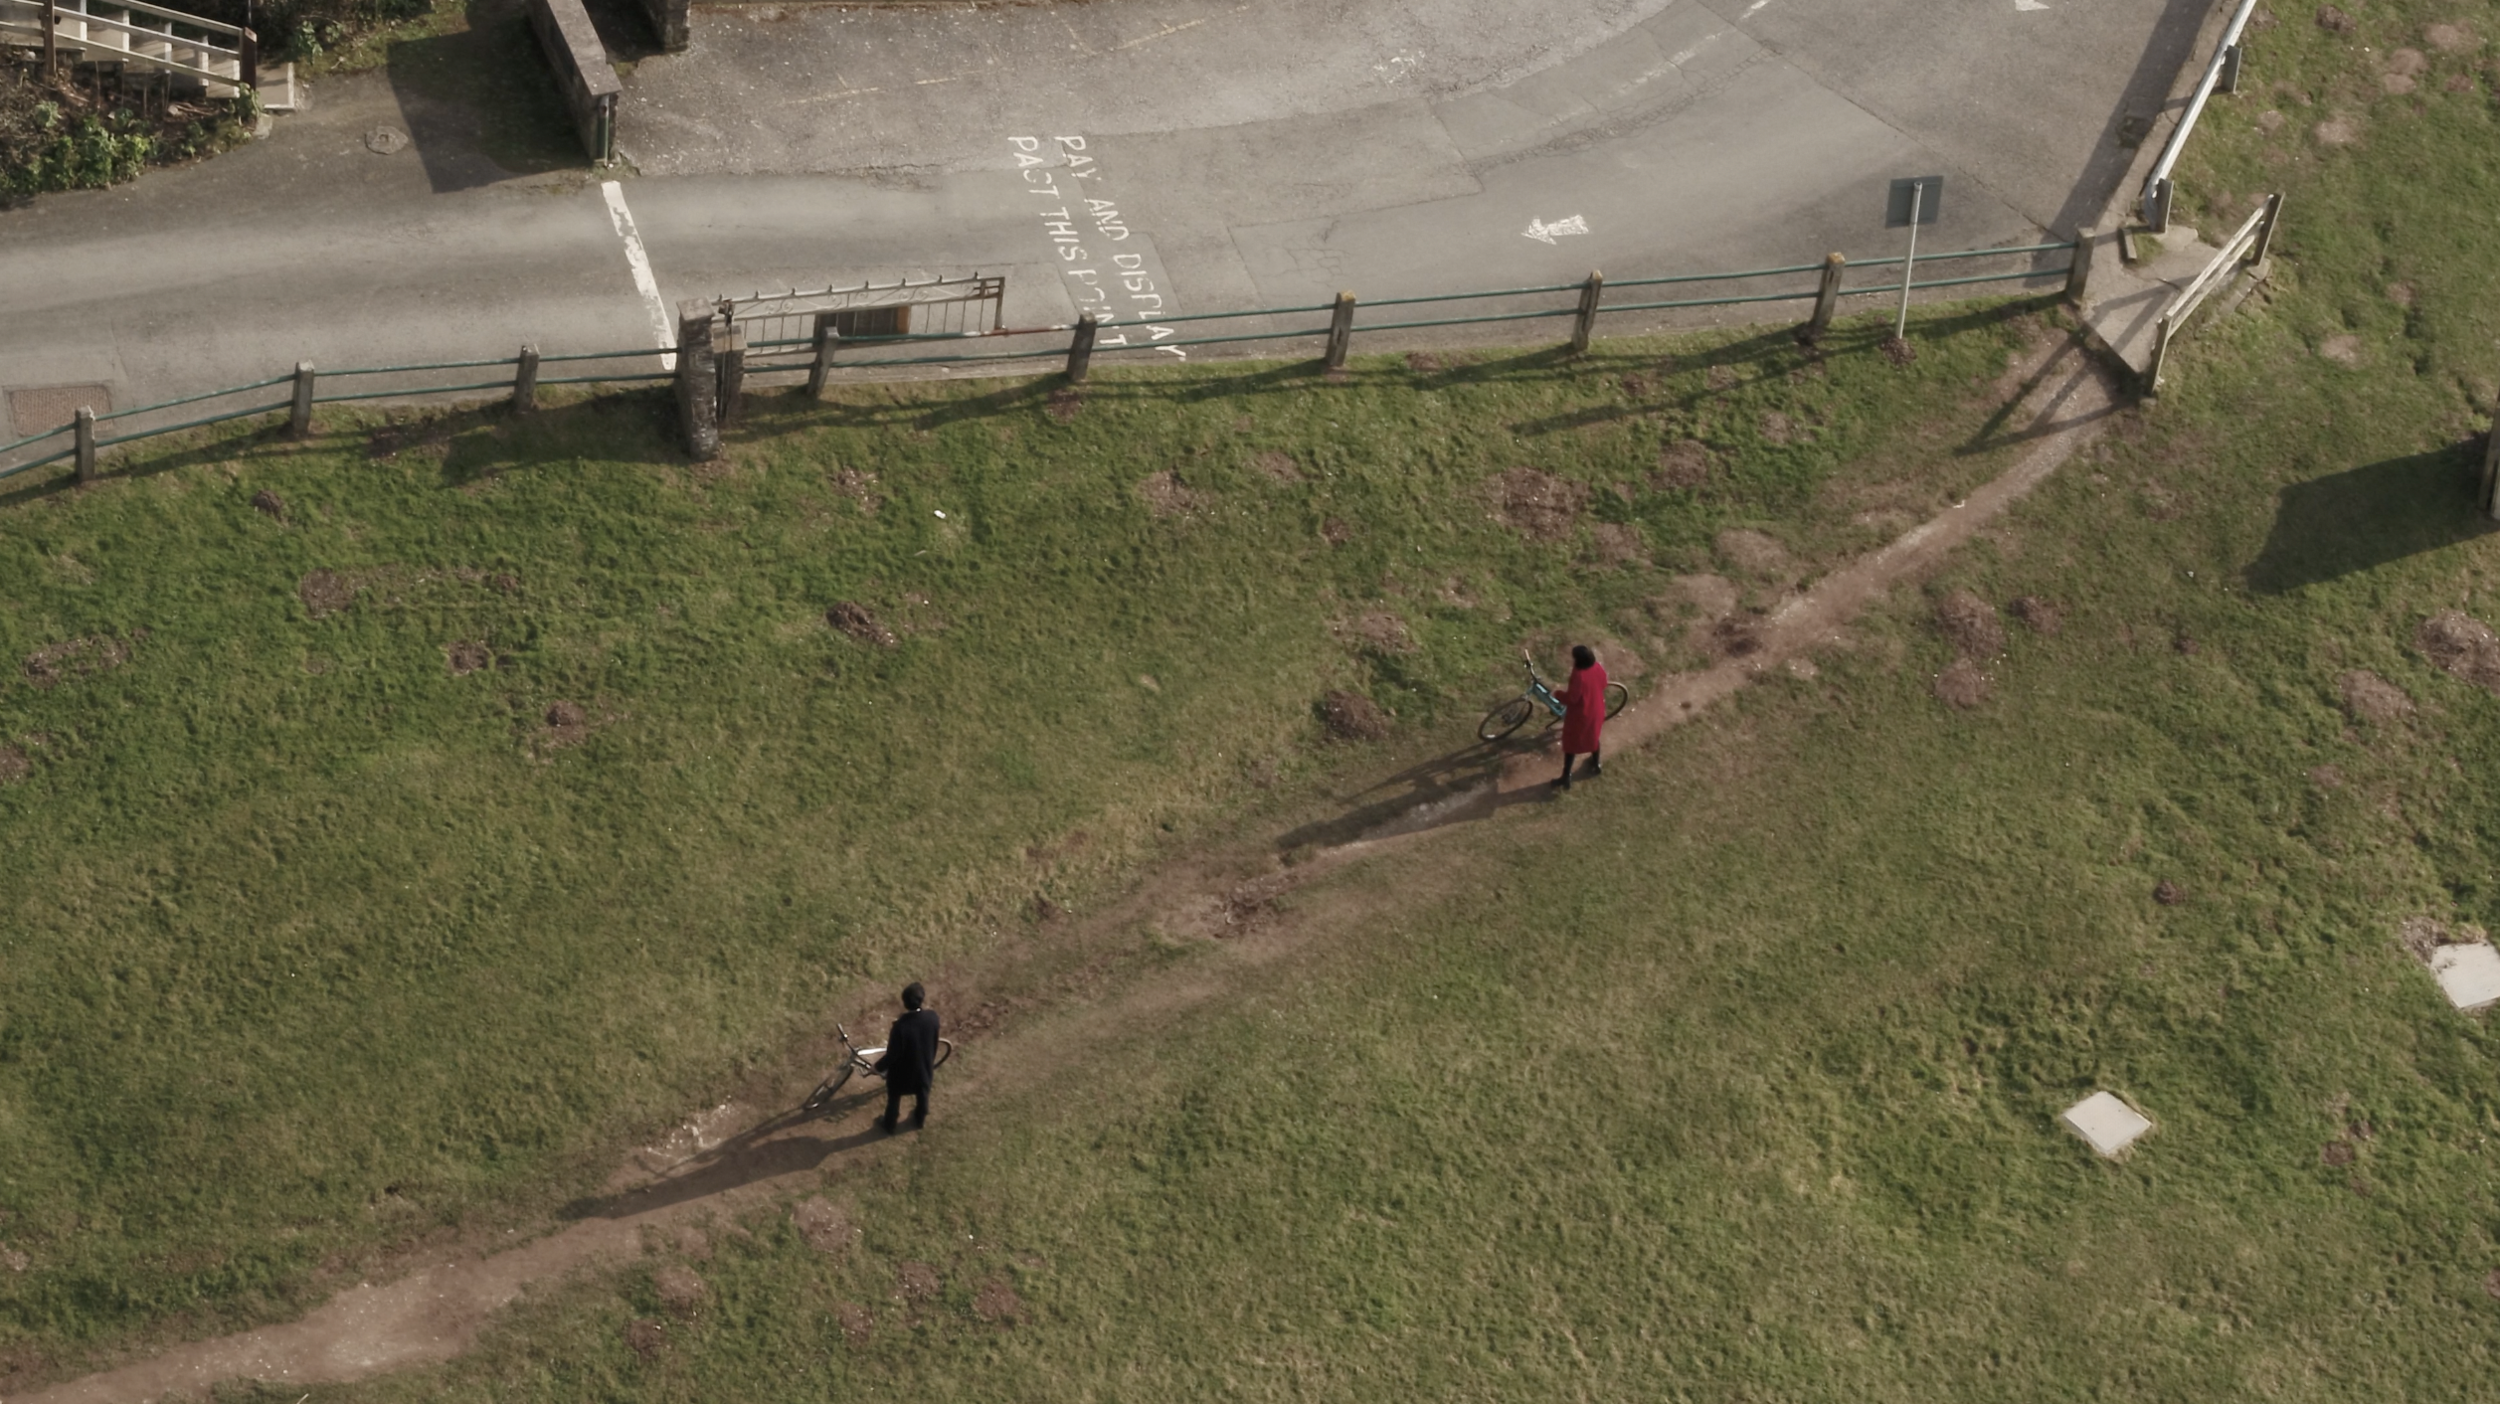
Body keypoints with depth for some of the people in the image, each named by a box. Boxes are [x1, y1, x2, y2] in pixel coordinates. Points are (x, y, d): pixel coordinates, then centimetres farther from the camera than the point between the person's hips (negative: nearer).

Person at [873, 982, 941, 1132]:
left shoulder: (900, 1026, -40)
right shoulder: (932, 1017, -25)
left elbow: (892, 1055, -25)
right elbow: (934, 1044, -6)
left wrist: (878, 1067, -5)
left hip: (902, 1071, -4)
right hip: (924, 1067, 4)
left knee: (894, 1098, 26)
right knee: (922, 1094, 32)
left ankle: (889, 1124, 50)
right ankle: (920, 1120, 57)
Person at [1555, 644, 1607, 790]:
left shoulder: (1579, 676, -34)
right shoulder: (1598, 669, -11)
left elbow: (1571, 698, -27)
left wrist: (1559, 693, -7)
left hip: (1580, 715, -7)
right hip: (1596, 711, 7)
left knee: (1570, 744, 10)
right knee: (1592, 737, 30)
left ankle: (1566, 778, 18)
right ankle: (1596, 765, 50)